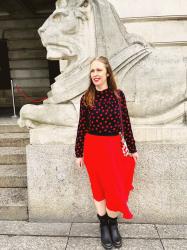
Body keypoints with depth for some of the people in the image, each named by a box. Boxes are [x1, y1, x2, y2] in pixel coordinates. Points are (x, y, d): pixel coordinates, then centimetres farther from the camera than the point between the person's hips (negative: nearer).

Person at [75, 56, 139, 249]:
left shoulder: (118, 95, -3)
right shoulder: (86, 98, -5)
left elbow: (126, 123, 2)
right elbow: (82, 127, -1)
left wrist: (132, 148, 5)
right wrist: (79, 153, 1)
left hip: (114, 147, 1)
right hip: (93, 147, 0)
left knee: (116, 188, 7)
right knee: (98, 187, 12)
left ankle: (113, 224, 33)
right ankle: (103, 225, 32)